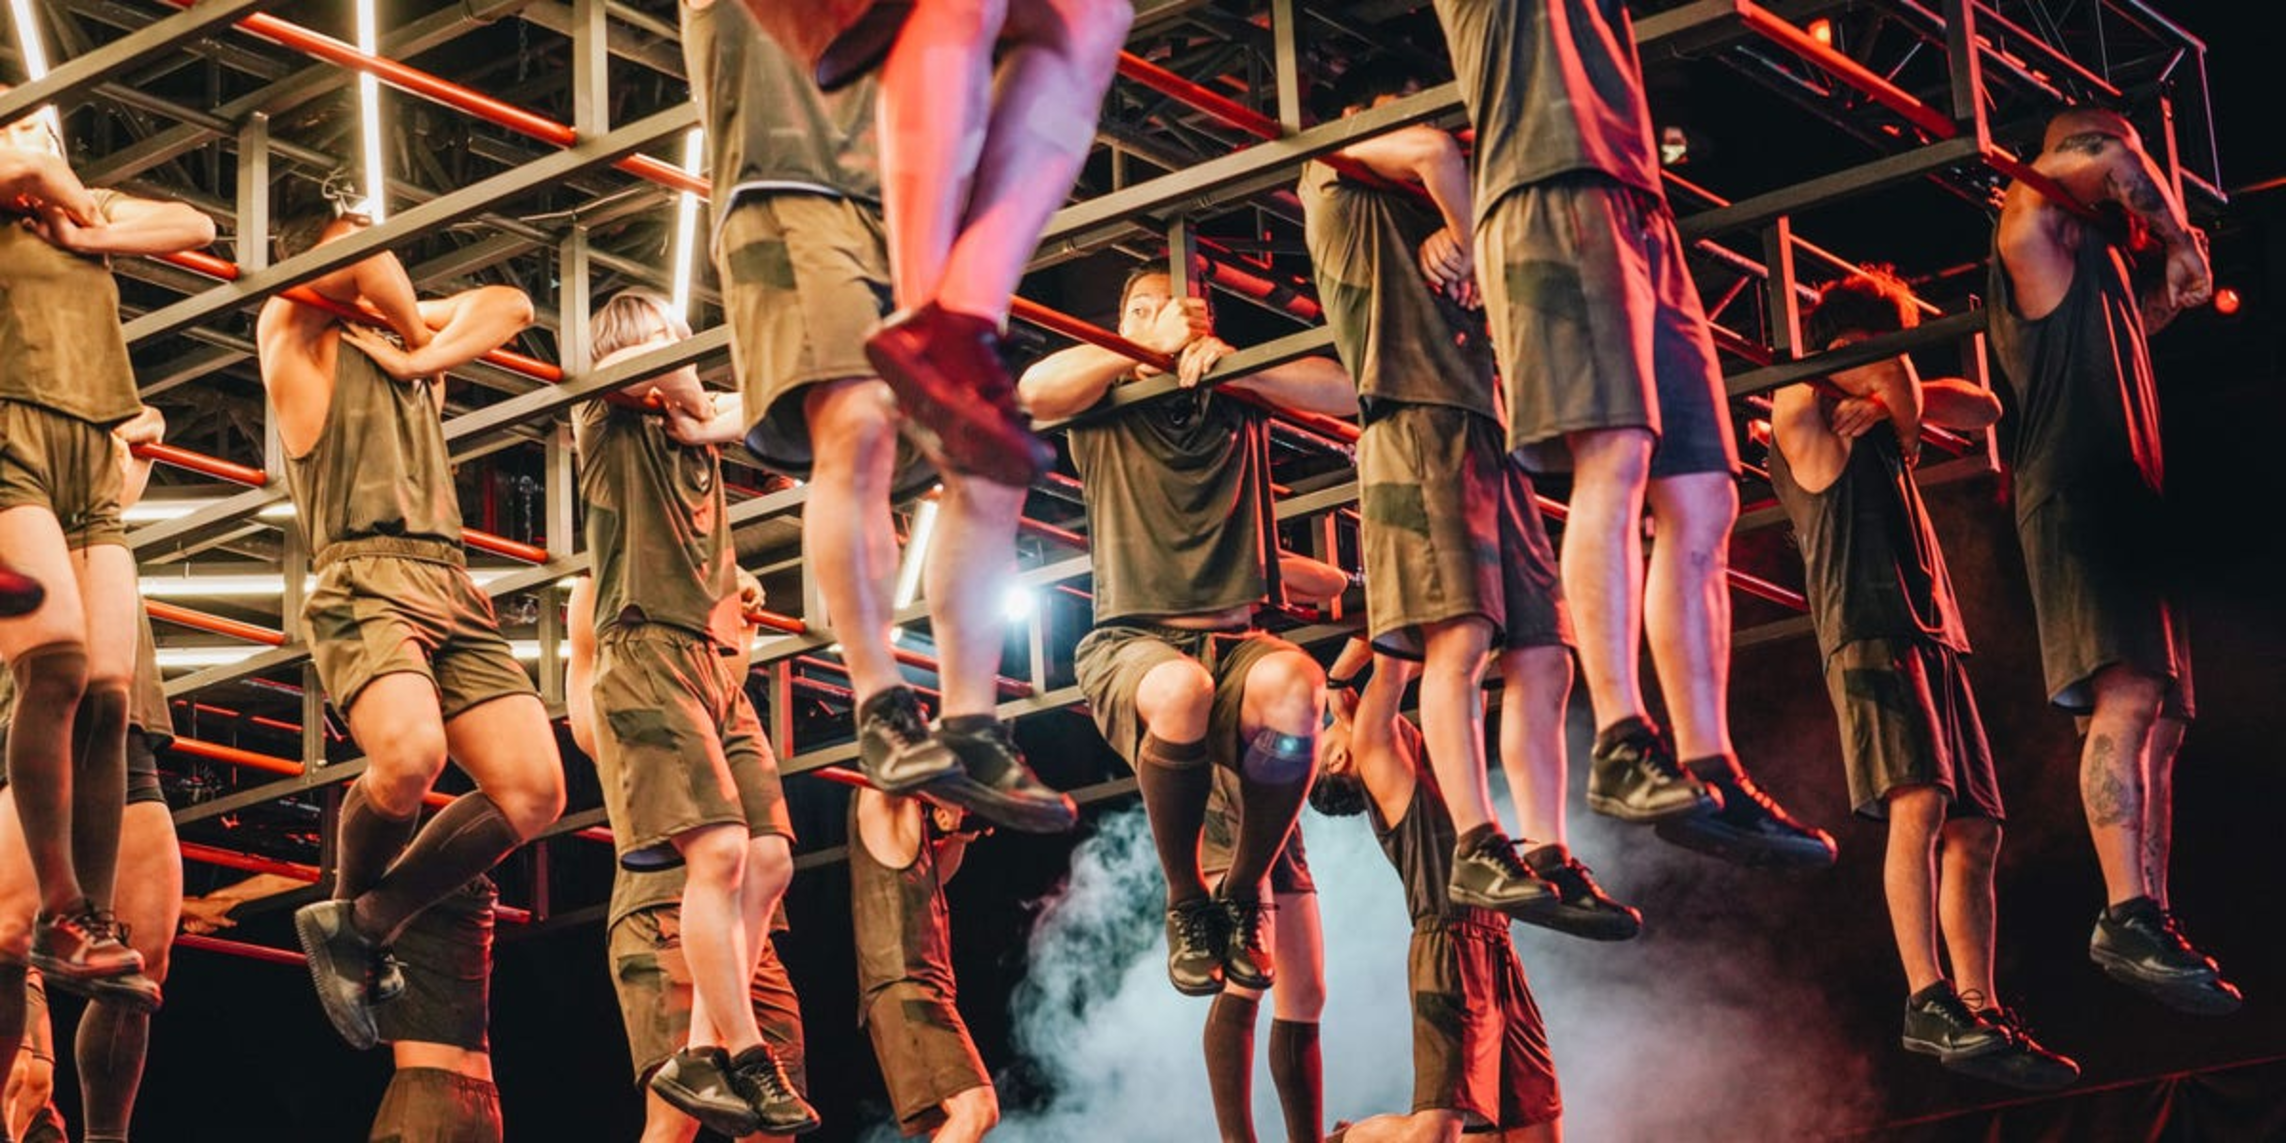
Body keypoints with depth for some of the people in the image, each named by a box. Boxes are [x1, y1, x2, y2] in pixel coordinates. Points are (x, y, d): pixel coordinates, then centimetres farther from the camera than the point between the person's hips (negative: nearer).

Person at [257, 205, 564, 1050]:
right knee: (409, 754, -33)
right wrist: (412, 324, 11)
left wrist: (421, 355, 6)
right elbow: (370, 262, -6)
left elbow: (508, 304, 19)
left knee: (535, 792, -10)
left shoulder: (408, 333, 28)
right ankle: (348, 901, -1)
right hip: (364, 579, -6)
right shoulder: (291, 329, 11)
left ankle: (364, 923, 6)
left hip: (451, 589, 6)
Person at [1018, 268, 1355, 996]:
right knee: (1180, 688, -38)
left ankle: (1245, 895, -13)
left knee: (1293, 682, -34)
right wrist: (1153, 349, -5)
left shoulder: (1238, 404, 16)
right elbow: (1037, 390, -10)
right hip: (1130, 643, -2)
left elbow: (1348, 393, 2)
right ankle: (1185, 906, -15)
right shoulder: (1105, 411, 12)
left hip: (1232, 642, 2)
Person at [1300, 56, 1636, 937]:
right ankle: (1478, 850, -24)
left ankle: (1549, 861, -7)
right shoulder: (1334, 177, 12)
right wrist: (1471, 235, 6)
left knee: (1541, 659, -3)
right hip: (1417, 426, -8)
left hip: (1488, 437, 8)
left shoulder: (1421, 222, 31)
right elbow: (1435, 153, -6)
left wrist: (1467, 249, 8)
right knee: (1459, 638, -20)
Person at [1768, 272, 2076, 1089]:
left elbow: (1983, 408, 26)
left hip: (1933, 635, 8)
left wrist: (1894, 405, 14)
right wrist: (1888, 386, 17)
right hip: (1868, 631, -8)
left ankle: (1981, 1014, -5)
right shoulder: (1801, 411, 7)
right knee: (1919, 803, -24)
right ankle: (1929, 1001, -31)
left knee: (1974, 830, -1)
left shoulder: (1882, 421, 27)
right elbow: (1893, 371, -6)